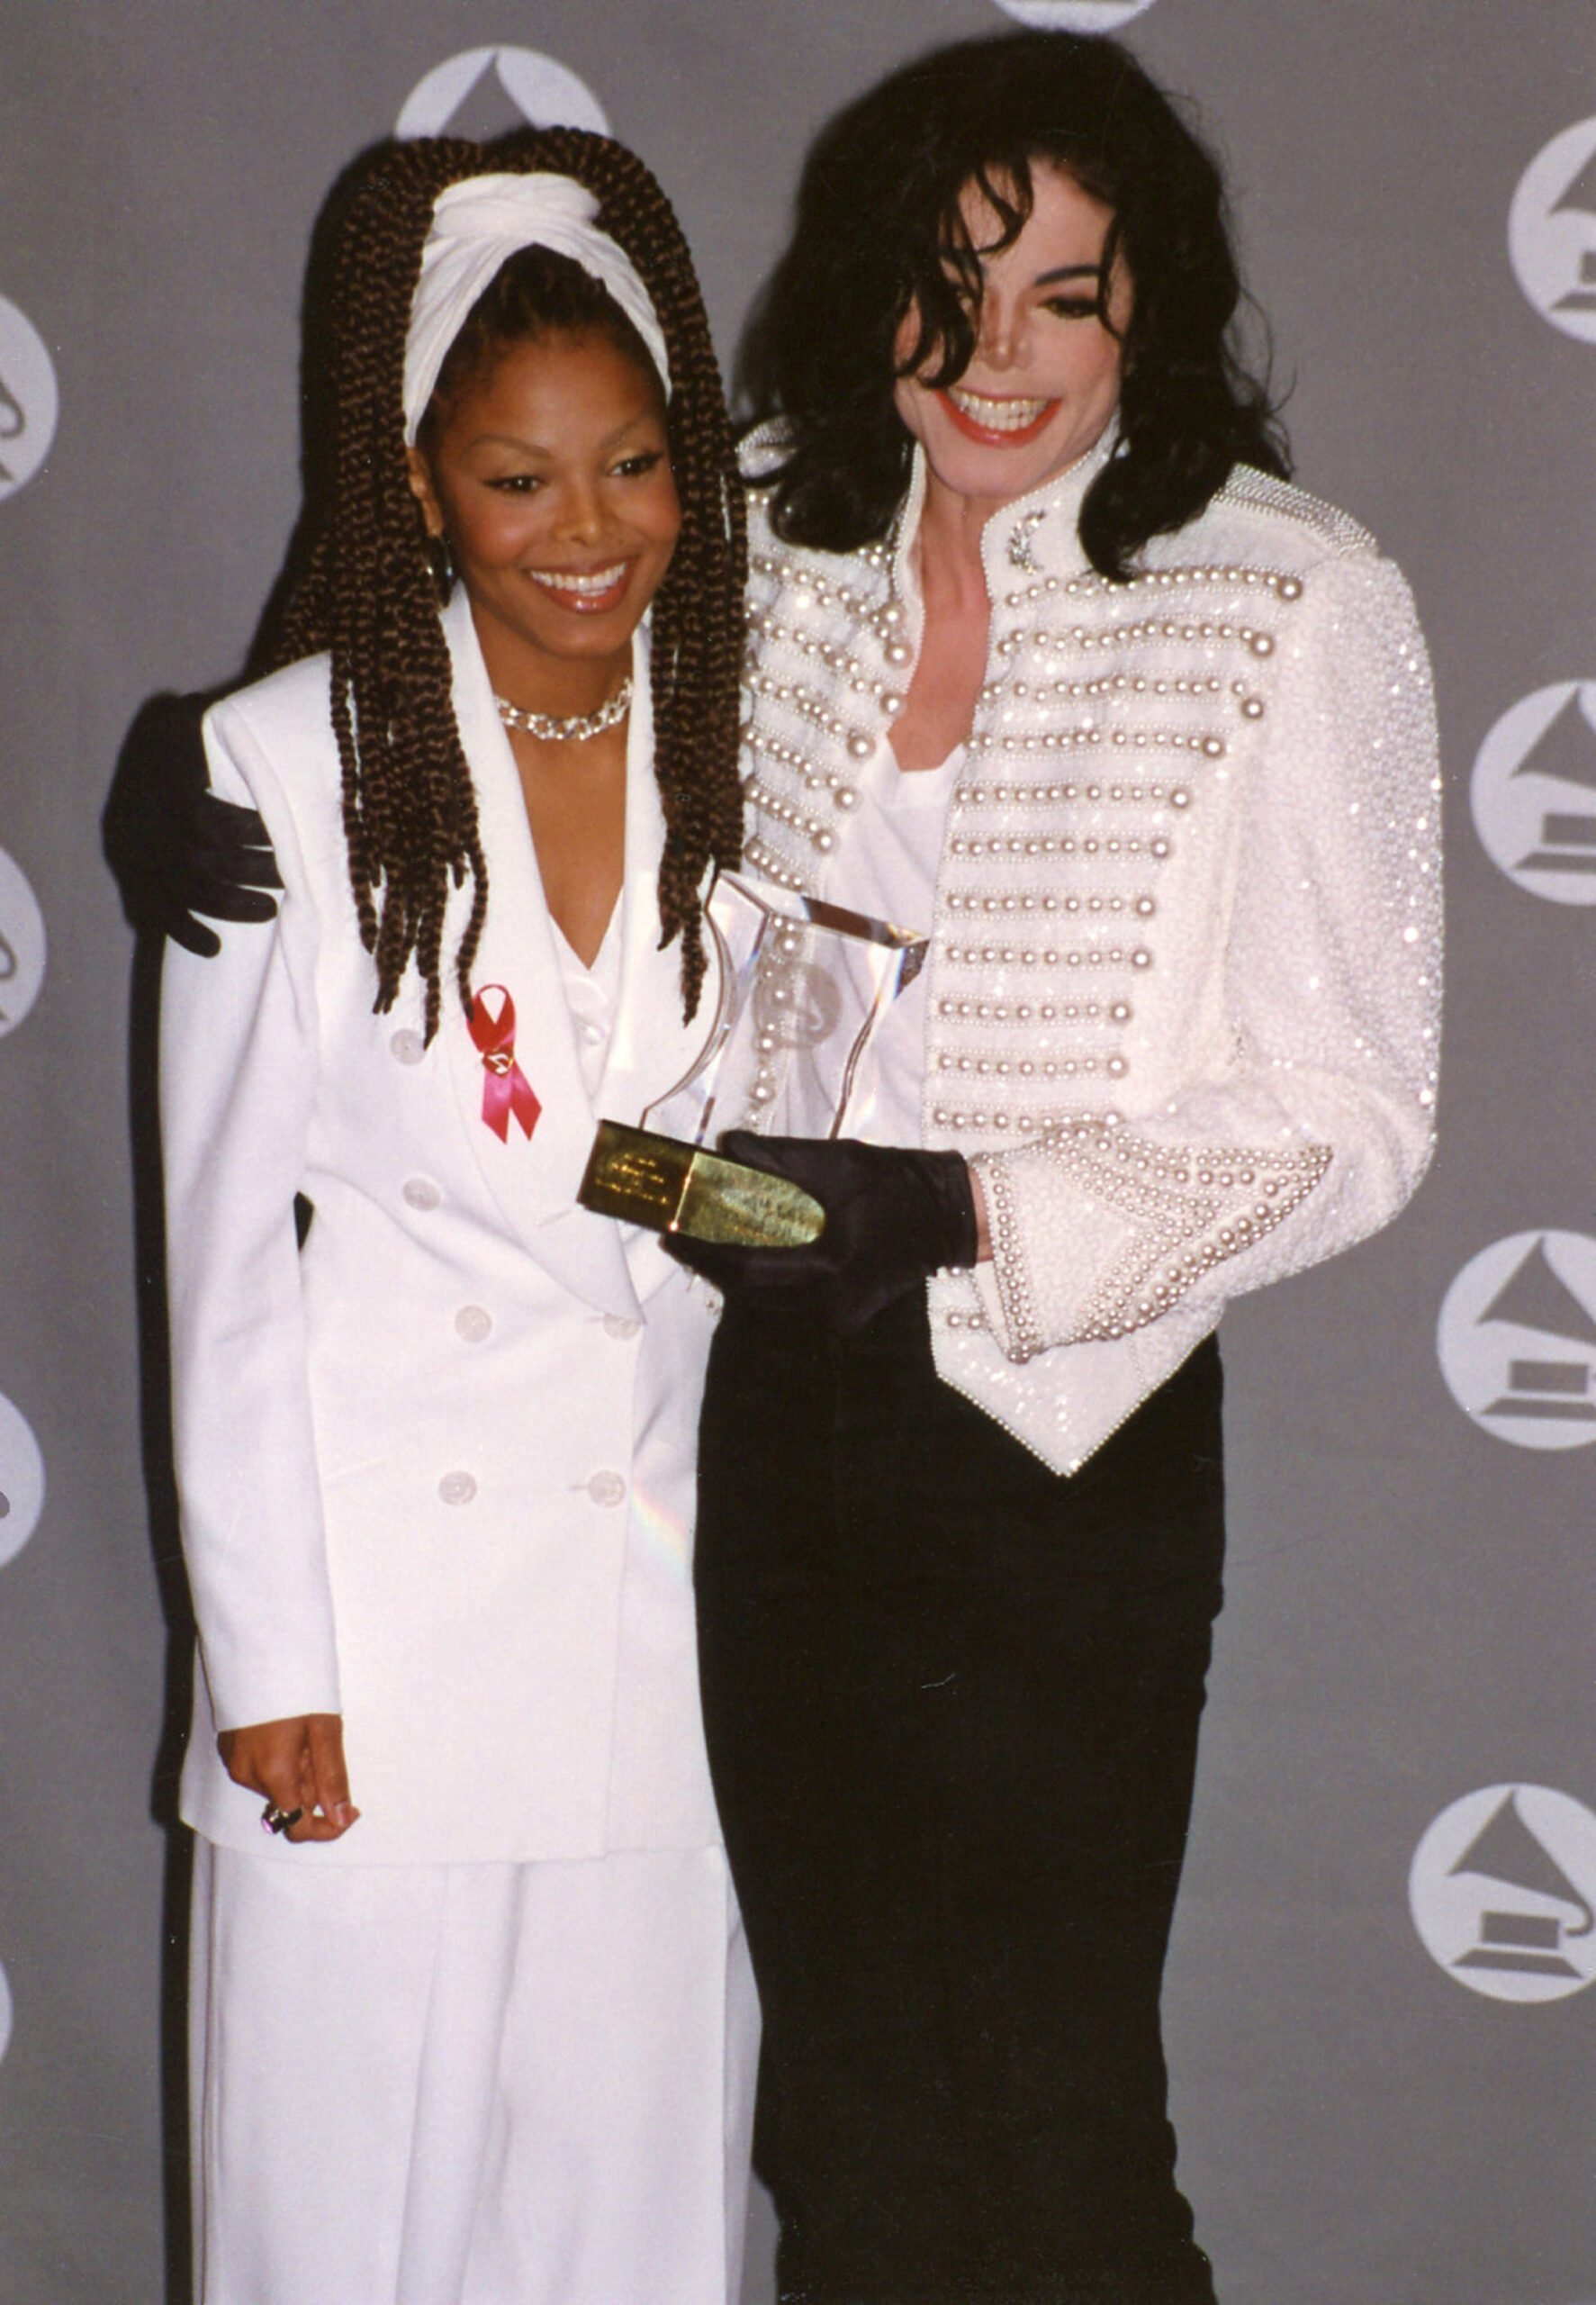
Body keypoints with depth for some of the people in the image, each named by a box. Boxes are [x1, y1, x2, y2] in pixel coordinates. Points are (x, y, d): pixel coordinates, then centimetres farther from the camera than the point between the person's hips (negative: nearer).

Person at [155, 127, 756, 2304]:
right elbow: (229, 1249, -4)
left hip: (662, 1574, 3)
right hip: (381, 1571, -3)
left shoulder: (744, 755, 5)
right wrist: (267, 1661, -6)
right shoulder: (288, 766, -6)